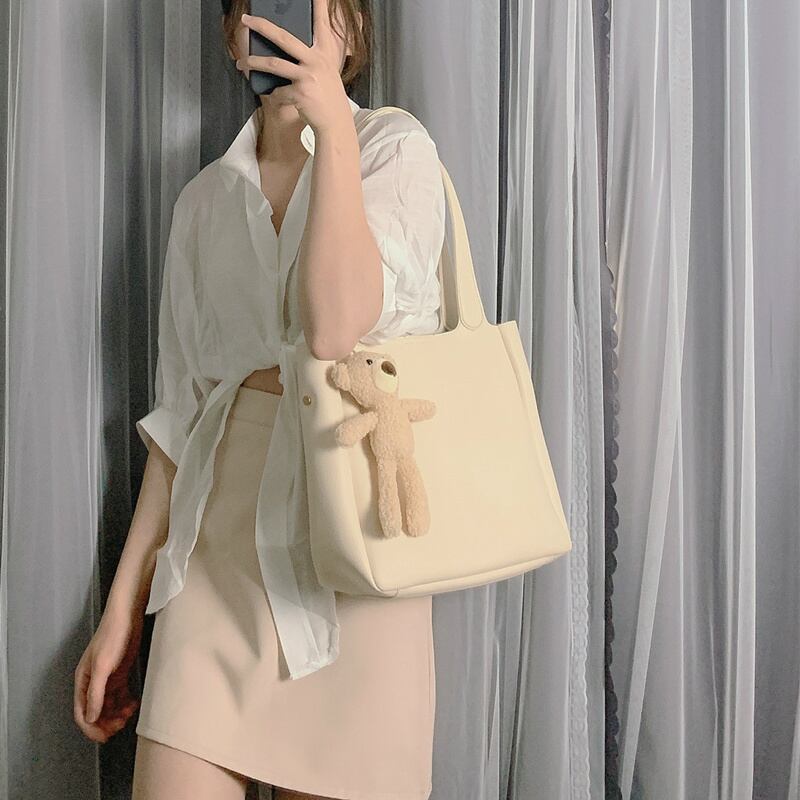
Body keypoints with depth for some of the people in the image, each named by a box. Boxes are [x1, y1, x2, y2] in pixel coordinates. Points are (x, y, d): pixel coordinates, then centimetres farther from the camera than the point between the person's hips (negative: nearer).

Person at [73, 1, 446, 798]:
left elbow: (336, 328, -17)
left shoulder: (394, 147, 1)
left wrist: (332, 123, -17)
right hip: (221, 531, 3)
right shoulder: (206, 199, 13)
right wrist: (124, 603, 10)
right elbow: (181, 410, 12)